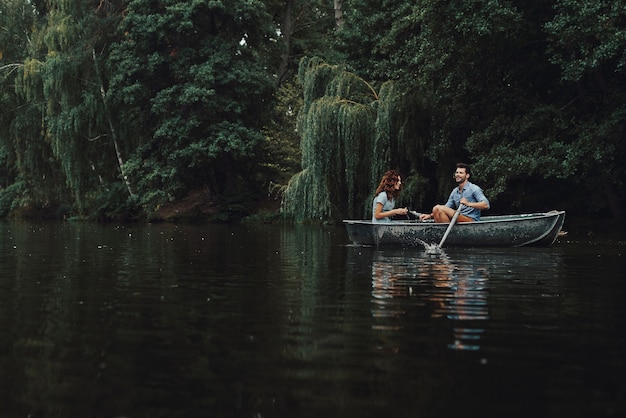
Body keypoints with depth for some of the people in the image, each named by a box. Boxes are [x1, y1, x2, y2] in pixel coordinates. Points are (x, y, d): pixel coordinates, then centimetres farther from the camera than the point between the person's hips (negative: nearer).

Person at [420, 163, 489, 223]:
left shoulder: (473, 189, -4)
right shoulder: (455, 191, 19)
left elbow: (486, 205, -16)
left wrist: (469, 204, -30)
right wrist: (430, 216, 4)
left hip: (471, 221, -7)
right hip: (458, 221, 7)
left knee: (438, 208, -21)